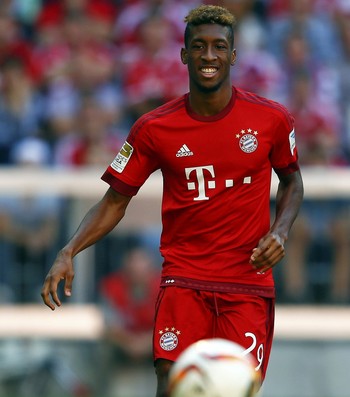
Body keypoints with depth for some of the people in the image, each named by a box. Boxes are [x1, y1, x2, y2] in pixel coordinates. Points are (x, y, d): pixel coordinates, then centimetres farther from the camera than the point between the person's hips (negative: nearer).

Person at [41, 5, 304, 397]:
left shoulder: (271, 119, -1)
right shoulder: (154, 128, -2)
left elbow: (291, 179, 17)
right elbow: (115, 201, 6)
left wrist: (280, 231, -2)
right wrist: (69, 252, -8)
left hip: (249, 283, 0)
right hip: (183, 280, 0)